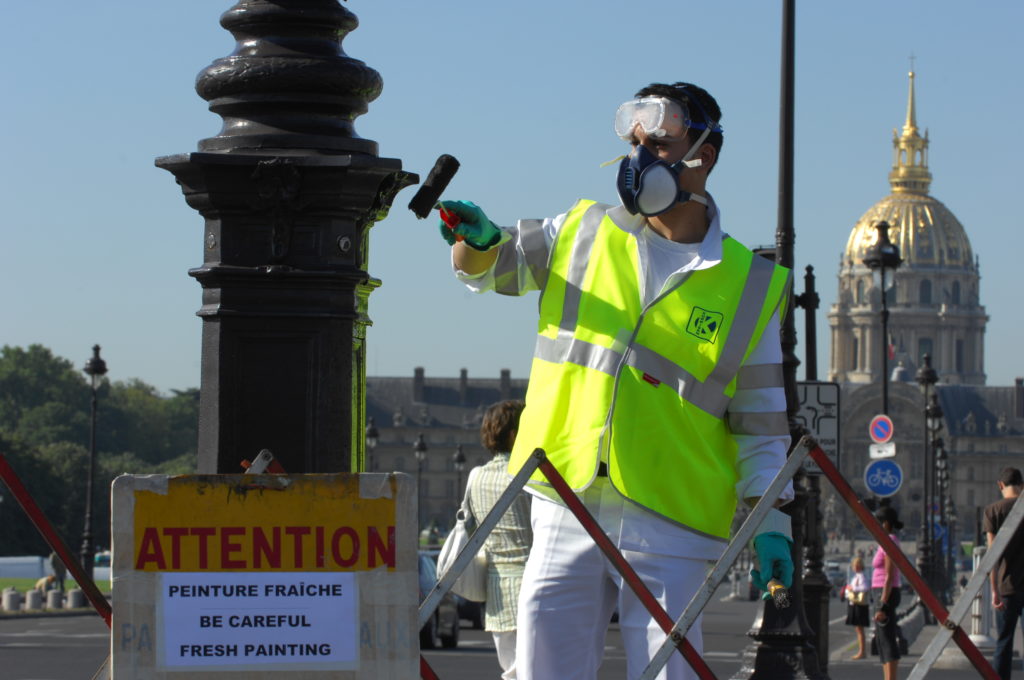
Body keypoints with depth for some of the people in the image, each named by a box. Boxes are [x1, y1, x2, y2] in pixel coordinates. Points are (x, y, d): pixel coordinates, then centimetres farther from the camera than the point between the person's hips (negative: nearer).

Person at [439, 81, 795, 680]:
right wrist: (479, 238, -2)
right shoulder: (585, 233, 11)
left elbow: (761, 423, 6)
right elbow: (489, 267, 22)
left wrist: (770, 523, -3)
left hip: (670, 526, -2)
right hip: (566, 513, 3)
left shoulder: (748, 286, 5)